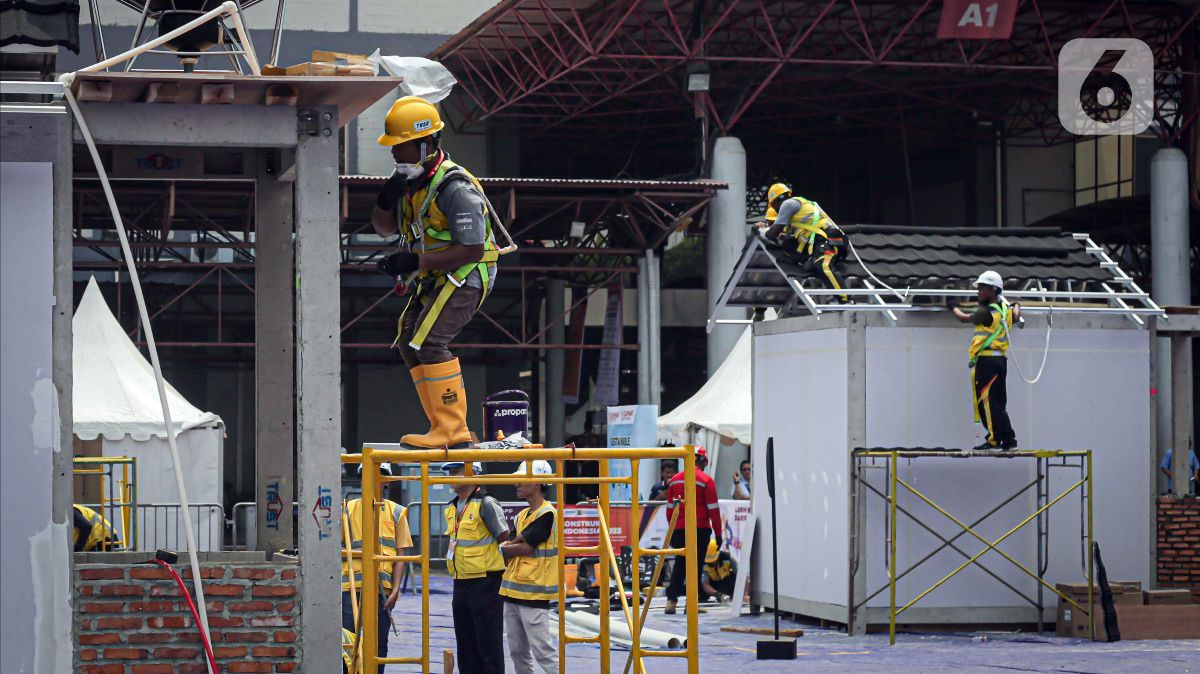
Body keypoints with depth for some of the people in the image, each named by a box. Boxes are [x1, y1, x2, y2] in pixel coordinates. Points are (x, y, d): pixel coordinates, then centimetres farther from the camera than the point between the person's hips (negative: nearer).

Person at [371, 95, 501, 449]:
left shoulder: (455, 188, -24)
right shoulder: (411, 179, 4)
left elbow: (472, 249, -27)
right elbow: (384, 227, 13)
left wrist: (415, 262, -28)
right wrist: (387, 197, -10)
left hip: (465, 275, -10)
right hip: (435, 276, 10)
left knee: (429, 342, -21)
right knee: (409, 341, 9)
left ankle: (452, 431, -18)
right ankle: (447, 430, 11)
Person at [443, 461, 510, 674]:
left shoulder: (486, 504, -12)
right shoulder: (451, 508, 12)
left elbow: (504, 540, -10)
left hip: (484, 583, -8)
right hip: (461, 583, 8)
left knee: (489, 643, -4)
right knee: (466, 642, 12)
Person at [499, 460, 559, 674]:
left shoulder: (546, 514, -11)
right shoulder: (522, 515, 17)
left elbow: (526, 547, -14)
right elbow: (517, 545, 12)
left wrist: (502, 548, 0)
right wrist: (509, 547, -9)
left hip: (534, 592, -9)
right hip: (514, 592, 9)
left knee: (542, 650, -12)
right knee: (517, 651, 12)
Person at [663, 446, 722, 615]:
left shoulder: (675, 480, 8)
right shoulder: (706, 480, -7)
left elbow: (670, 508, 12)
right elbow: (713, 509, -8)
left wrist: (672, 531, 21)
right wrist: (718, 533, -3)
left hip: (679, 530, 4)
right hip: (700, 530, -4)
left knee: (680, 564, 13)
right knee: (696, 564, 2)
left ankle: (671, 601, 8)